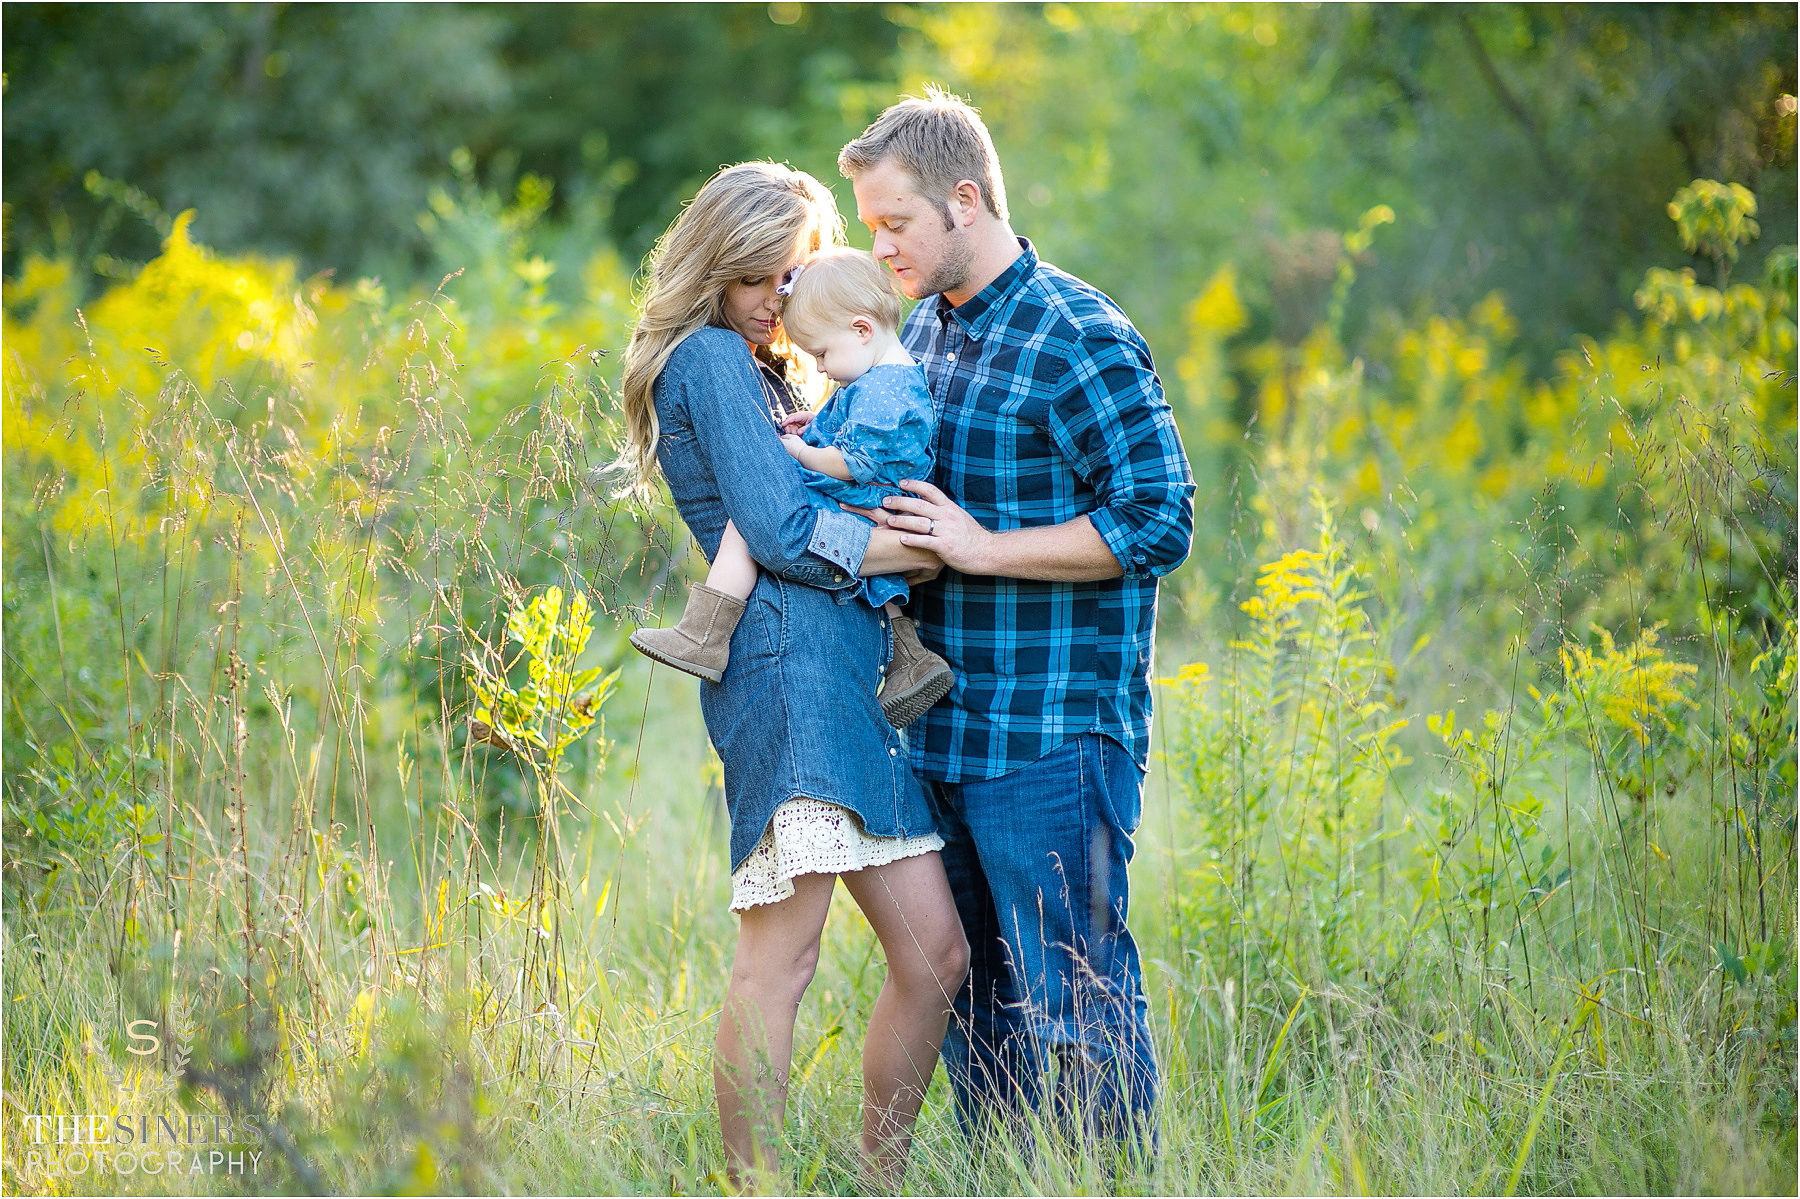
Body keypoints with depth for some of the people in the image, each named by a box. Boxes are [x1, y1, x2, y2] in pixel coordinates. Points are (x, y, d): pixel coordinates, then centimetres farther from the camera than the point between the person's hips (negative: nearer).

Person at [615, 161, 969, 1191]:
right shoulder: (709, 358, -2)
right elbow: (784, 535, -11)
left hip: (853, 669, 10)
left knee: (936, 953, 5)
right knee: (781, 958, -13)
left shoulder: (768, 372, 27)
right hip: (786, 660, -10)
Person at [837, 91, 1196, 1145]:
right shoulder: (923, 330, 14)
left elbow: (1157, 523, -16)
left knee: (1072, 1002, -4)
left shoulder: (1081, 341, -12)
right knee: (970, 995, 13)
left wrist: (981, 547, -18)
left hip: (1052, 741, -8)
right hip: (941, 731, 8)